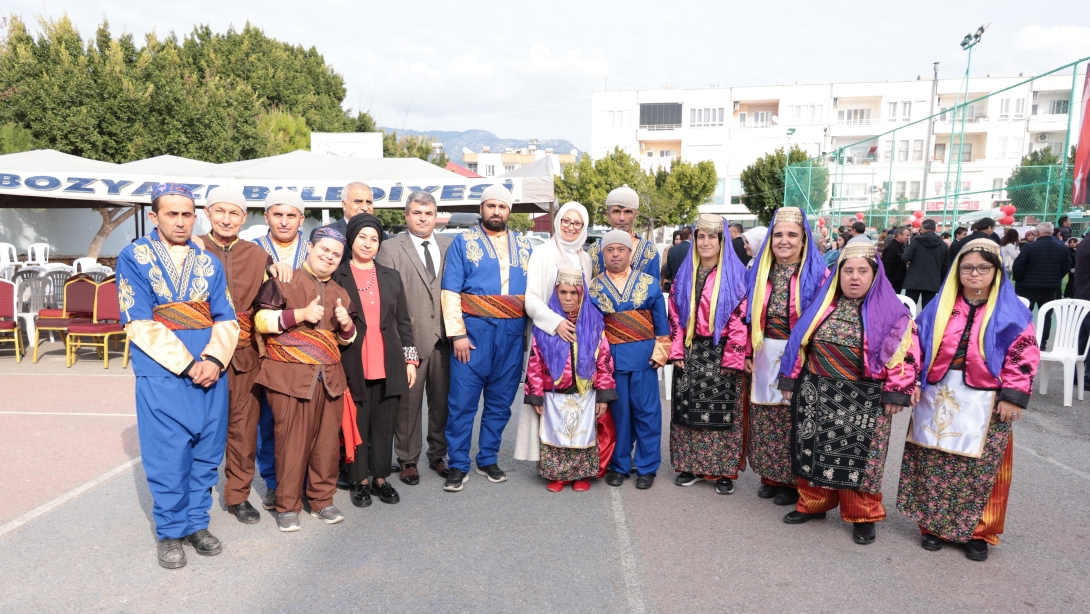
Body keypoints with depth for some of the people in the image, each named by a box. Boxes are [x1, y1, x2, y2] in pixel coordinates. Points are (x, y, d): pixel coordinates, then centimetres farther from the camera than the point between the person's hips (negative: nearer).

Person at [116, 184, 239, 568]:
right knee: (168, 456, 3)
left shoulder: (209, 262, 9)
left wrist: (214, 359, -13)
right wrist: (186, 364, -15)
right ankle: (170, 532, 20)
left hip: (210, 372, 4)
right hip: (162, 375, -3)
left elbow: (226, 319, 4)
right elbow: (140, 323, -10)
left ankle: (196, 523, 25)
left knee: (206, 452, 10)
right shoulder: (133, 257, -2)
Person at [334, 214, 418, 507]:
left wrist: (411, 359, 6)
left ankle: (381, 478, 21)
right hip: (353, 364, -2)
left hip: (388, 364, 3)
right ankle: (360, 481, 18)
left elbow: (403, 322, 12)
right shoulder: (337, 276, 2)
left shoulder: (391, 276, 12)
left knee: (384, 424, 8)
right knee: (357, 424, 4)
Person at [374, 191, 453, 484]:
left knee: (442, 400, 11)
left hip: (443, 338, 3)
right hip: (409, 339, -3)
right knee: (408, 402, 5)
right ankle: (408, 460, 20)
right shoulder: (390, 248, 1)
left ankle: (438, 455, 28)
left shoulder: (449, 246, 10)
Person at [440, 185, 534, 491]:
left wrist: (531, 329, 4)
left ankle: (488, 460, 25)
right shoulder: (463, 242, 2)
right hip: (474, 331, -3)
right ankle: (459, 466, 12)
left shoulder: (523, 245, 12)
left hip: (512, 334, 3)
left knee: (500, 401, 11)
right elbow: (450, 291, -4)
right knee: (462, 400, 0)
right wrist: (458, 334, -11)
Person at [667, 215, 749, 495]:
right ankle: (690, 465, 20)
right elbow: (675, 314, 8)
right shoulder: (685, 274, 9)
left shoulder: (736, 274, -4)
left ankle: (724, 470, 12)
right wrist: (677, 351, 0)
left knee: (722, 411, 1)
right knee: (689, 409, 8)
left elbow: (741, 319, -9)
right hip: (691, 353, 4)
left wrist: (732, 357, -13)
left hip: (722, 353, -4)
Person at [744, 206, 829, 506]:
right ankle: (770, 477, 25)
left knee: (794, 420, 3)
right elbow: (749, 315, 10)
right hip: (765, 357, 4)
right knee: (765, 418, 10)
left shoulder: (817, 273, -6)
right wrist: (747, 352, 5)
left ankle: (794, 482, 19)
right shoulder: (759, 271, 8)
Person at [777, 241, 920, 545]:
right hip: (818, 393, 4)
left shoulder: (890, 311, -4)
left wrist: (896, 393, -12)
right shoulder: (823, 305, 7)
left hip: (864, 400, -4)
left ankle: (862, 517, 18)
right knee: (815, 450, 11)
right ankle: (813, 504, 27)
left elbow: (904, 352, -8)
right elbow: (801, 342, 9)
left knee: (858, 457, 2)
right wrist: (790, 380, 7)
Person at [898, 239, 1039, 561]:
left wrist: (1013, 395, -11)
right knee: (934, 466, 8)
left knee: (980, 470, 3)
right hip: (939, 400, 3)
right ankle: (934, 525, 22)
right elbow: (918, 346, 8)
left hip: (985, 405, -2)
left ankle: (978, 533, 20)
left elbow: (1024, 355, -4)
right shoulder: (939, 307, 7)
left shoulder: (1011, 311, -1)